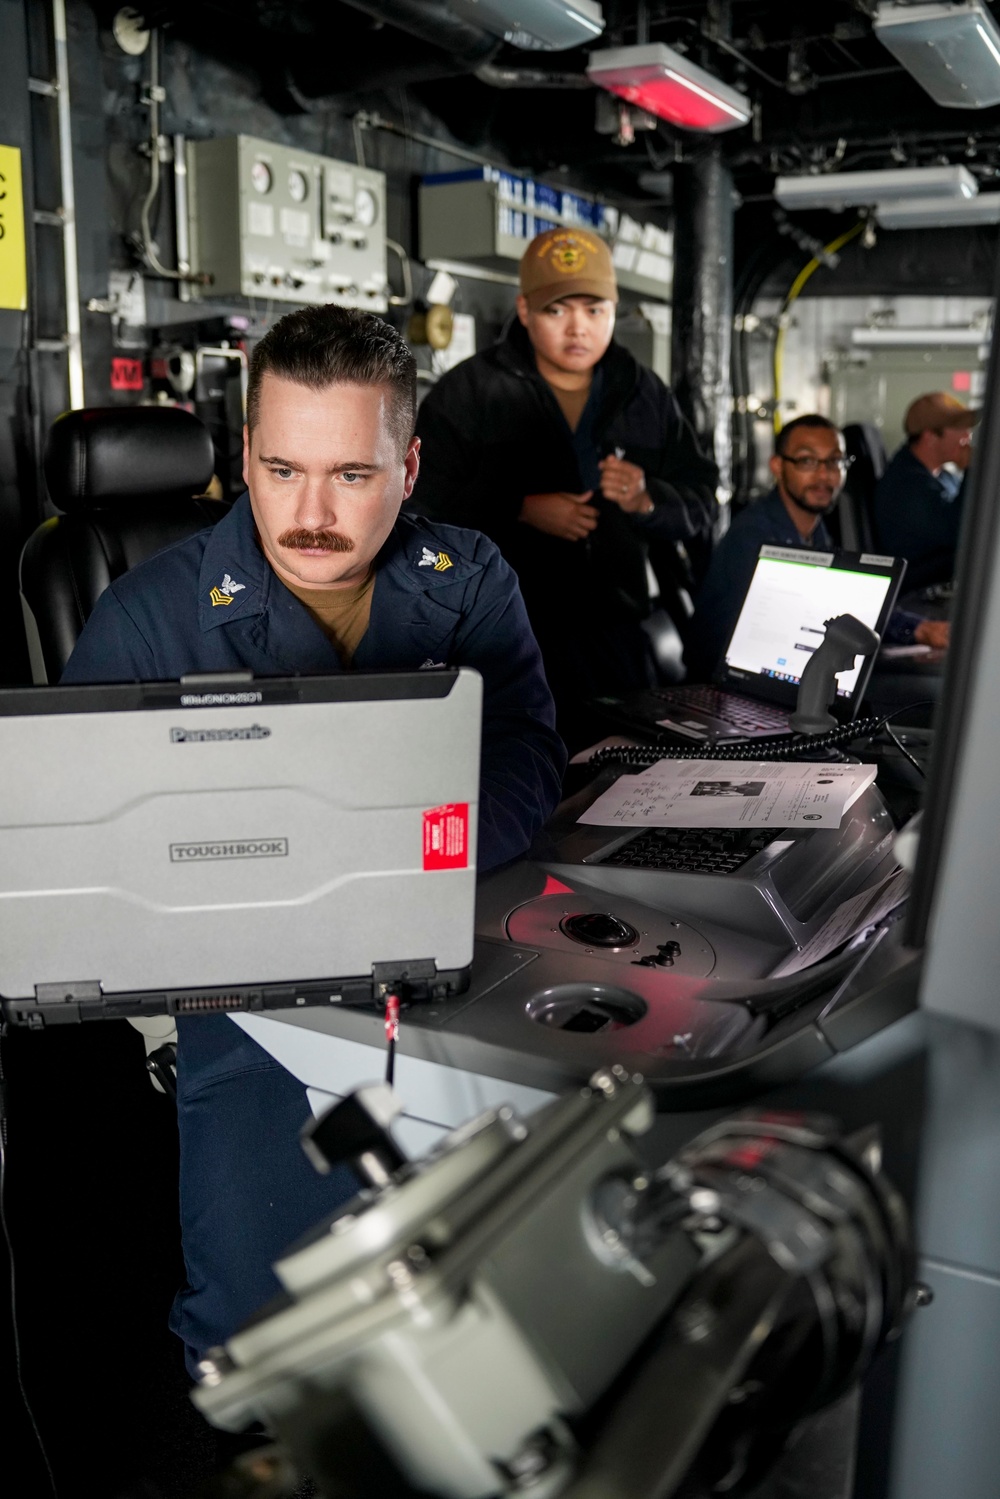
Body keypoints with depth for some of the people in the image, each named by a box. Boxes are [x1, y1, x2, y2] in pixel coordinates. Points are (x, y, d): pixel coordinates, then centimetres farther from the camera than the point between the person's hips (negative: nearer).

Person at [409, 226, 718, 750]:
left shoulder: (645, 396, 11)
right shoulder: (468, 391, 0)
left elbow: (699, 505, 12)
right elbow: (420, 495, -8)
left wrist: (646, 500, -10)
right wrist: (522, 509, -17)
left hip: (615, 633, 4)